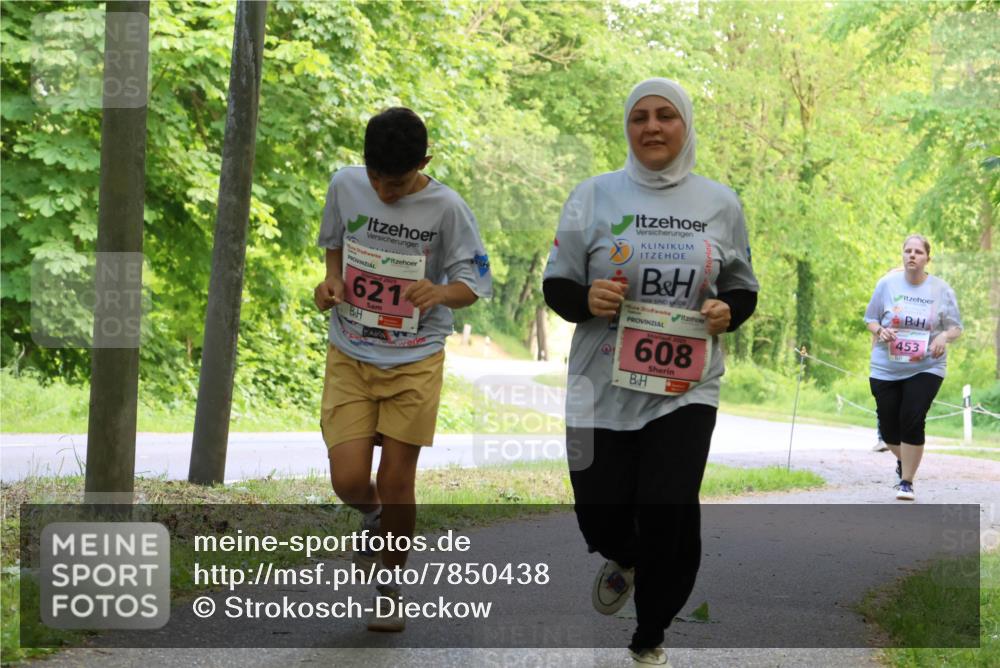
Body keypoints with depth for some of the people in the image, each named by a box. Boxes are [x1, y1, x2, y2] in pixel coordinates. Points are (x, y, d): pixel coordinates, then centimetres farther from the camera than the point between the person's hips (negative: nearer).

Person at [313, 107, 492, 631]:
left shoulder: (445, 208, -13)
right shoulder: (344, 185, -4)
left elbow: (474, 284, -7)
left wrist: (440, 292, -29)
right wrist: (332, 279, -5)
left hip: (415, 362, -2)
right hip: (349, 357, 2)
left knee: (396, 480, 1)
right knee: (348, 480, -7)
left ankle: (391, 591, 21)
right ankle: (374, 516, 30)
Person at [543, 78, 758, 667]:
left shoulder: (720, 203, 6)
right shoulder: (596, 195, 2)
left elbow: (743, 290, 14)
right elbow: (556, 285, 4)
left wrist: (726, 311, -9)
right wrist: (586, 299, -18)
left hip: (686, 388, 0)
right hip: (604, 386, 0)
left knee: (669, 516, -8)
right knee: (601, 516, 4)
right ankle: (624, 560, 44)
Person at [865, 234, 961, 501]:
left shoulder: (941, 289, -1)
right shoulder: (887, 284, 0)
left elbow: (956, 327, 5)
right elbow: (870, 319, 8)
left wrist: (945, 336, -18)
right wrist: (879, 330, -14)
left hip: (925, 368, -1)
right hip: (886, 368, 2)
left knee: (912, 422, -14)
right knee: (889, 427, 5)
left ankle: (906, 481, 2)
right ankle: (904, 460, 40)